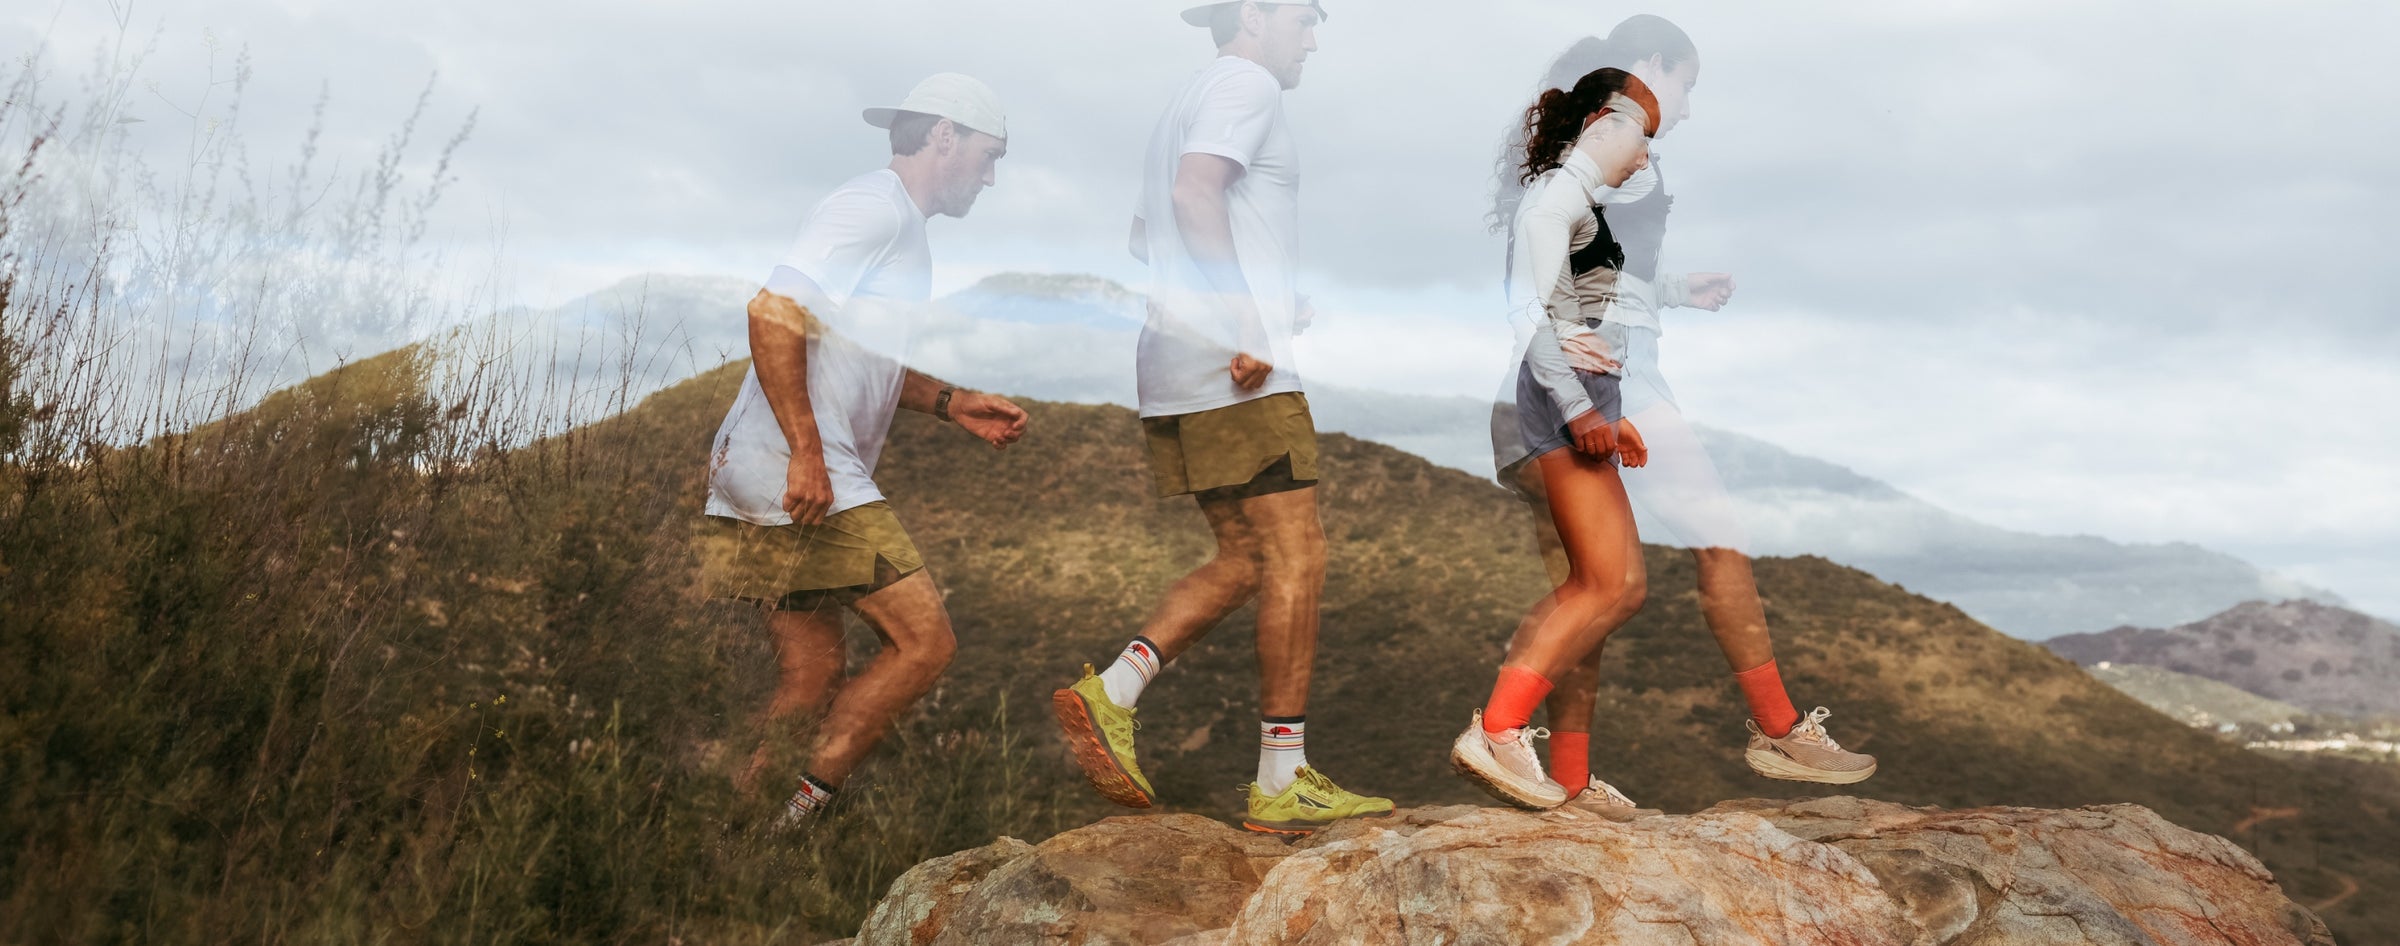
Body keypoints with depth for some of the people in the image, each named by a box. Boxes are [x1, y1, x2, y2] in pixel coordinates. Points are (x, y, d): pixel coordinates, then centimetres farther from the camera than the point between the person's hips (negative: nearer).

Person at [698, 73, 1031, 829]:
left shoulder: (899, 227, 24)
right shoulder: (873, 209, -9)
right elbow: (774, 314, -21)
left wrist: (951, 404, 19)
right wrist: (807, 453, -24)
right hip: (800, 477, -10)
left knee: (811, 675, 10)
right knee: (924, 640, -10)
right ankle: (792, 816, -9)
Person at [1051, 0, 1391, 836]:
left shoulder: (1187, 102, 26)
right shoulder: (1247, 84, -3)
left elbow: (1144, 233, 32)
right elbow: (1196, 196, -19)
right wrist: (1246, 320, -24)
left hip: (1176, 373, 10)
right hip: (1239, 368, -10)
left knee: (1246, 560, 10)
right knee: (1296, 557, -7)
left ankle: (1109, 696, -3)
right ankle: (1283, 784, -5)